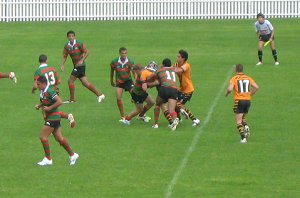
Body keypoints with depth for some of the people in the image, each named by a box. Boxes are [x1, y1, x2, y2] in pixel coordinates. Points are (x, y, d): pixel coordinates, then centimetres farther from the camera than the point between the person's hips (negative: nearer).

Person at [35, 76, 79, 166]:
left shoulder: (49, 92, -20)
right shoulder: (42, 92, 9)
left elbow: (59, 102, -26)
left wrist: (49, 108, -23)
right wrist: (39, 106, 7)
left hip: (53, 117, -9)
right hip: (49, 117, 9)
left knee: (43, 136, -9)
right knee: (59, 138, 12)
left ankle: (48, 159, -1)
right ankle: (72, 154, 22)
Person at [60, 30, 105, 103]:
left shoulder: (79, 44, -11)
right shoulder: (67, 46, 7)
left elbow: (86, 52, -9)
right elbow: (64, 56, 12)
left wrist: (82, 60, -20)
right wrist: (62, 65, -2)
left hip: (80, 65, -7)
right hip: (76, 66, 7)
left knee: (70, 81, -8)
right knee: (85, 83, 8)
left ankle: (72, 99, 2)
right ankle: (99, 95, 15)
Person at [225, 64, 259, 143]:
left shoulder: (234, 79, -4)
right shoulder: (248, 78, 8)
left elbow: (230, 89, -18)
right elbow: (256, 87, -1)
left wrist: (227, 93, 3)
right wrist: (250, 94, 12)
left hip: (239, 101, -4)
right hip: (248, 100, 4)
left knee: (239, 121, 0)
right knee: (243, 118, 24)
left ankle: (243, 137, -14)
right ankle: (246, 128, -5)